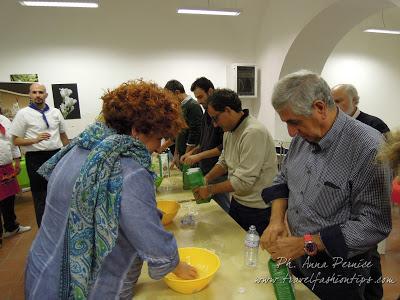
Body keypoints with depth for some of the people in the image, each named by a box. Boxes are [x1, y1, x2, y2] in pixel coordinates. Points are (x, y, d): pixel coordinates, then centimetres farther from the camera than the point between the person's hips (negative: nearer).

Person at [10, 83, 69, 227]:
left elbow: (63, 135, 15)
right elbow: (16, 140, -3)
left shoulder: (56, 112, 7)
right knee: (40, 195, 8)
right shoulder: (23, 114, -3)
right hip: (36, 158, -3)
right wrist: (36, 140, -19)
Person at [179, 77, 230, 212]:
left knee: (221, 209, 3)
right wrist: (192, 152, 7)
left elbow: (224, 146, -20)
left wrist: (198, 156, -18)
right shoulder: (207, 113, 13)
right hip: (205, 169, 8)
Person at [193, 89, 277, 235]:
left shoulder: (254, 132, -26)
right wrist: (206, 179, -1)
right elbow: (224, 161, 14)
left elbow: (243, 181, -27)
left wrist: (209, 189, -18)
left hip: (257, 209, -8)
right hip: (237, 201, 8)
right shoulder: (229, 130, 3)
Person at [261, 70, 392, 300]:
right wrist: (277, 218, -10)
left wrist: (307, 244, -25)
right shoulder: (303, 136, -4)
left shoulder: (368, 148, -24)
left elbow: (374, 225, -25)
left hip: (338, 272, -5)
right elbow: (283, 180, 6)